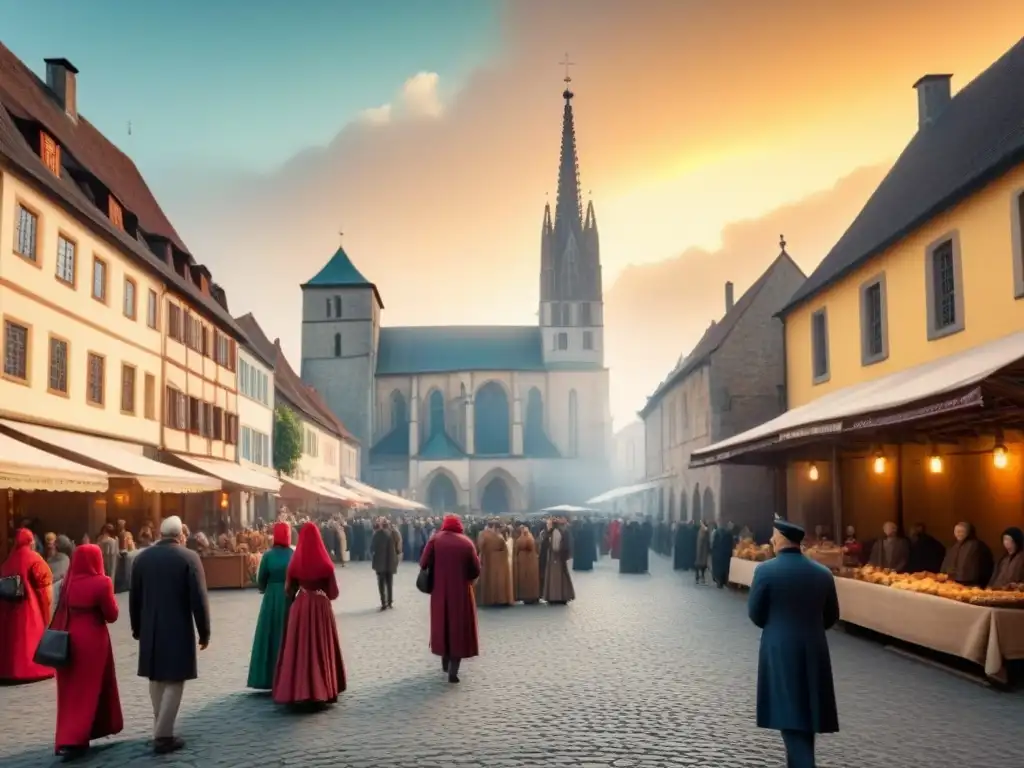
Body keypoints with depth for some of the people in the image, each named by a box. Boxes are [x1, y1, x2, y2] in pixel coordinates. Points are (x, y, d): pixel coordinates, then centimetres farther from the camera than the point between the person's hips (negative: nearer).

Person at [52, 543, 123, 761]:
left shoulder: (68, 582, 1)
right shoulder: (101, 583, -13)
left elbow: (60, 613, 6)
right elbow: (112, 615, -5)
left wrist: (57, 636, 14)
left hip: (68, 641, 5)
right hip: (91, 641, -5)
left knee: (71, 690, 16)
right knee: (86, 690, 5)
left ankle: (67, 738, 26)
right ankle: (72, 741, -1)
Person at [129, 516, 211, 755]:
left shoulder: (142, 557, 3)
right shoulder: (189, 557, -10)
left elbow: (134, 596, 9)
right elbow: (199, 599, -12)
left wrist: (136, 627, 20)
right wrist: (204, 632, -3)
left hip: (150, 629, 5)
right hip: (178, 629, -5)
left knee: (156, 679, 16)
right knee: (174, 681, 0)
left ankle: (161, 729, 23)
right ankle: (163, 736, -2)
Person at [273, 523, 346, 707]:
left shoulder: (295, 563, -6)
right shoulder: (325, 564, -9)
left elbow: (288, 590, 1)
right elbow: (334, 593, -5)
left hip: (300, 609, 1)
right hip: (321, 608, -1)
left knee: (299, 648, 8)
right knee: (321, 648, 9)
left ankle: (296, 690, 8)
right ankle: (322, 691, 13)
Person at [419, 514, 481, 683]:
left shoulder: (435, 539, -4)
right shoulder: (466, 542, -4)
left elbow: (423, 564, -10)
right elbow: (476, 570, -6)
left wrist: (436, 572, 9)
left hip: (440, 592, 2)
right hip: (461, 592, -1)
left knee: (442, 625, 19)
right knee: (459, 628, 5)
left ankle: (446, 663, 31)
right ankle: (453, 671, -2)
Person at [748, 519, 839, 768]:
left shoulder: (766, 570, -12)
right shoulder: (823, 573, 1)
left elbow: (755, 614, -4)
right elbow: (832, 617, 9)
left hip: (779, 651, -4)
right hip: (814, 651, 5)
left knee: (790, 715, -1)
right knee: (805, 713, 18)